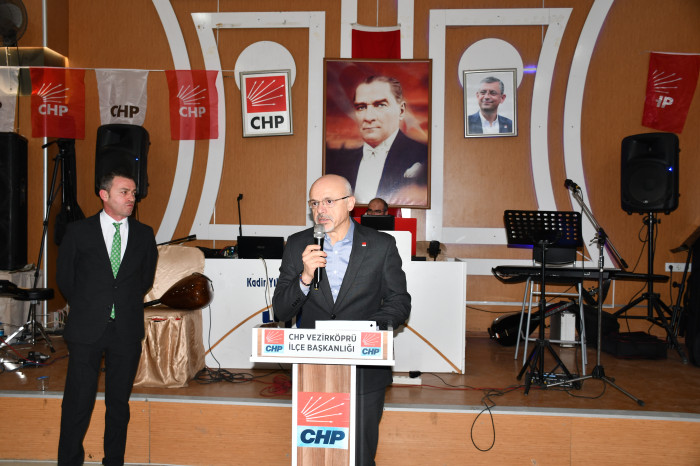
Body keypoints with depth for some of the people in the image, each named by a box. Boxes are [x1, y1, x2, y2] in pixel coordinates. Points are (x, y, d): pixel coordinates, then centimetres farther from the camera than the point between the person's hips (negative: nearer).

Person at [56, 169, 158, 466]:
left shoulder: (144, 235, 5)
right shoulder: (79, 231, 0)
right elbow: (64, 277, 9)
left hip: (127, 331, 2)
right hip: (86, 330, -2)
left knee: (119, 402, 10)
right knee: (78, 401, 1)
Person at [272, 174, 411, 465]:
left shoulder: (382, 246, -2)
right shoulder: (297, 245, 2)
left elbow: (399, 303, 0)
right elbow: (281, 312, 0)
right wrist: (305, 277, -19)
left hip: (365, 372, -1)